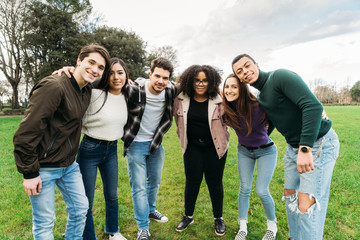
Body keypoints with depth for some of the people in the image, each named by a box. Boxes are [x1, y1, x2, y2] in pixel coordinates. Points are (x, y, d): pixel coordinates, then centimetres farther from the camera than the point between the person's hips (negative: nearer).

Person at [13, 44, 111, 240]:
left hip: (69, 165, 8)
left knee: (80, 208, 15)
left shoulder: (87, 90, 4)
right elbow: (26, 132, -22)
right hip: (44, 167, -8)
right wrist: (30, 173, -17)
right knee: (45, 221, 7)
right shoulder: (53, 87, -22)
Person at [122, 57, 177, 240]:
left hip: (156, 143, 5)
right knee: (139, 187, 1)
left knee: (154, 182, 19)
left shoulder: (171, 91, -8)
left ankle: (151, 210, 44)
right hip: (136, 144, -4)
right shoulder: (134, 90, -20)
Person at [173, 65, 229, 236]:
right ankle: (188, 216, 30)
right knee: (192, 180, 9)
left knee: (215, 182, 10)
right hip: (192, 147, 1)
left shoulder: (219, 100, -11)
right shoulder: (181, 99, -6)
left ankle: (218, 218, 30)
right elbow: (178, 120, 10)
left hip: (214, 147, -1)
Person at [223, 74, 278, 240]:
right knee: (244, 188, 7)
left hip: (266, 150, -4)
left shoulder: (258, 106, -30)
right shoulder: (227, 110, -15)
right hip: (244, 151, 4)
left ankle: (272, 226, 24)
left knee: (262, 191, -5)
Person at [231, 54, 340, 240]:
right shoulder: (260, 97, 9)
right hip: (293, 147, 9)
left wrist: (305, 149, -33)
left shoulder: (280, 76, -18)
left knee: (307, 206, -10)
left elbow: (313, 106, -29)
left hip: (318, 144, -9)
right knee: (290, 195, 16)